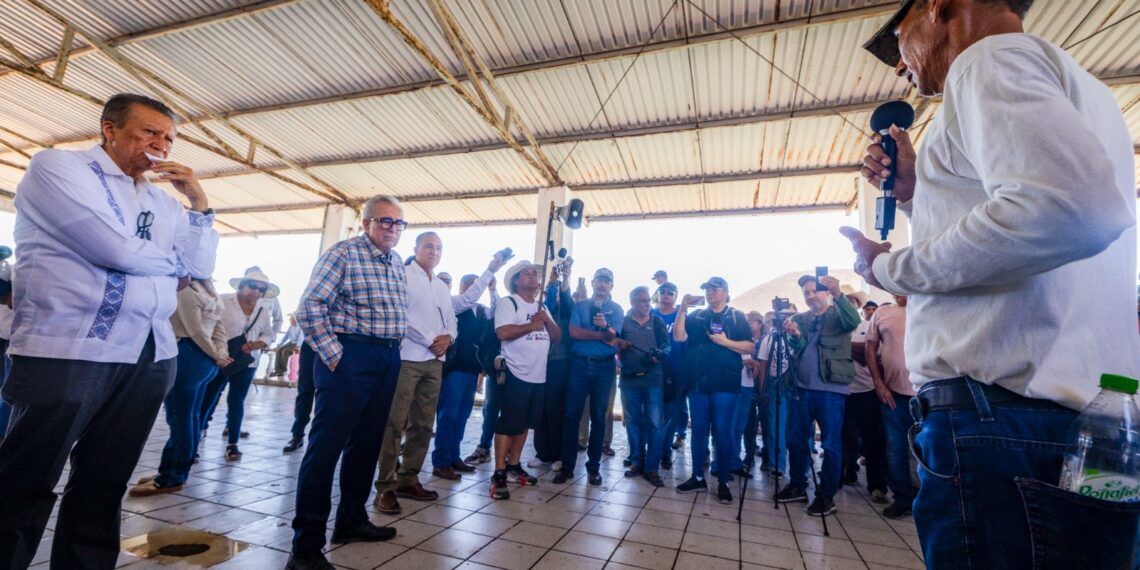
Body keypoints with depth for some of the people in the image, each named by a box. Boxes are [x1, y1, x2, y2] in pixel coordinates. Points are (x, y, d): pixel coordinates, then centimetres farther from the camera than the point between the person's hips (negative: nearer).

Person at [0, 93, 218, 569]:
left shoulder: (161, 201, 14)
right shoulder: (57, 166, -3)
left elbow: (203, 268, 9)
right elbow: (115, 249, -16)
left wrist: (199, 203, 1)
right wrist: (172, 259, 3)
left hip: (150, 358, 6)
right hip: (67, 352, -5)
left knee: (103, 485, 15)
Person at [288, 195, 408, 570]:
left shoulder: (398, 263, 14)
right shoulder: (344, 253, -8)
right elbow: (310, 306, -14)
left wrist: (394, 348, 13)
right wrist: (332, 354, -15)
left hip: (389, 359, 8)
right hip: (351, 355, -8)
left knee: (367, 442, 15)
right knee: (327, 444, -4)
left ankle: (351, 521, 30)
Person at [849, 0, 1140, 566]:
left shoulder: (991, 57, -6)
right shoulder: (1068, 82, 24)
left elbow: (1080, 207, -25)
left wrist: (892, 268, -14)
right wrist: (916, 193, 20)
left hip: (1003, 408, -10)